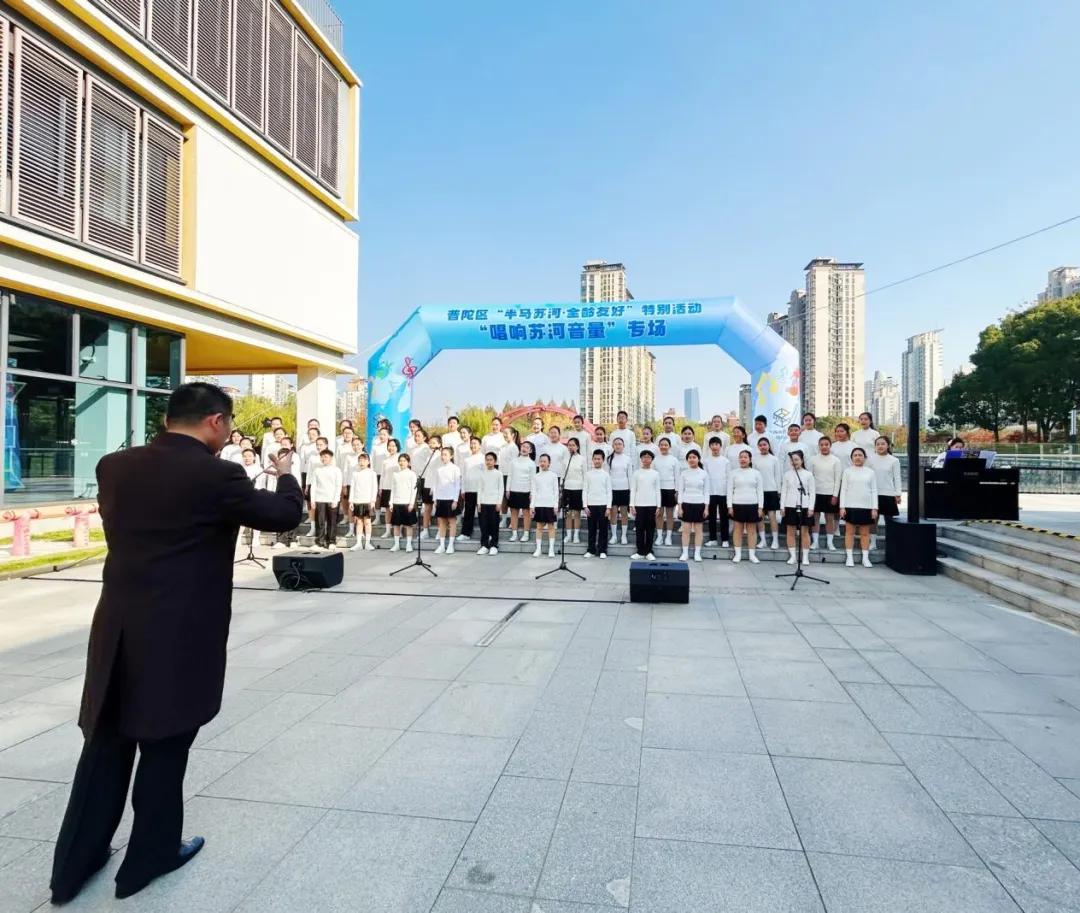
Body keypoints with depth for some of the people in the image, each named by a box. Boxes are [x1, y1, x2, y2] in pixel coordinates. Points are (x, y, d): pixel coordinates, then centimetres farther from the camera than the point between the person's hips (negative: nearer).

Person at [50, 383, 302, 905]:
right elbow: (286, 514, -6)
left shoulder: (114, 466, 2)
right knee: (165, 744, 12)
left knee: (105, 744, 18)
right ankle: (150, 855, 30)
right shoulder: (217, 475, -16)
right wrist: (285, 474, 14)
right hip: (181, 634, -6)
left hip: (118, 628, 6)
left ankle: (75, 863, 32)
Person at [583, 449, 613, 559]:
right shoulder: (588, 474, 5)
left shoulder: (606, 474, 3)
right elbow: (585, 491, 5)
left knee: (603, 529, 3)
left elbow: (609, 491, 2)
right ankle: (590, 550, 13)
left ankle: (602, 550, 10)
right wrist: (585, 506, -2)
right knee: (591, 529, 6)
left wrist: (609, 507, -4)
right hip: (591, 505, 1)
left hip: (603, 505, -1)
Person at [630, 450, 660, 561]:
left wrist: (658, 506, 1)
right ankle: (640, 551, 9)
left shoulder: (655, 473, 5)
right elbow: (633, 490, 3)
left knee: (650, 529, 3)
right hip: (639, 505, 0)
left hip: (651, 505, 1)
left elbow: (657, 490, 6)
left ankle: (648, 552, 11)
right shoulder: (636, 473, 4)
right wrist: (632, 505, -4)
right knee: (639, 529, 2)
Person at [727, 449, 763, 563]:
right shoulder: (733, 473, 5)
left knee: (751, 530, 5)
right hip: (738, 504, 0)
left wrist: (760, 507, -1)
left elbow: (760, 491, 5)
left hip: (752, 505, 0)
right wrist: (729, 506, -4)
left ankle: (752, 554, 10)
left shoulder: (756, 473, 6)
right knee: (738, 529, 4)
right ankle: (738, 554, 9)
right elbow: (730, 490, 3)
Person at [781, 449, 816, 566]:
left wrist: (811, 507, -7)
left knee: (804, 532, 3)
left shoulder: (808, 474, 1)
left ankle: (805, 557, 9)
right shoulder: (787, 474, 6)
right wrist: (782, 506, 0)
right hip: (790, 506, 2)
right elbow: (784, 491, 6)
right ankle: (792, 556, 11)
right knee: (790, 531, 4)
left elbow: (812, 492, 1)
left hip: (804, 506, -1)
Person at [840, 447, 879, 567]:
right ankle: (850, 557, 8)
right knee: (849, 531, 3)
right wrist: (842, 506, -6)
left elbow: (874, 491, 5)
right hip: (850, 506, -1)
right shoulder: (847, 471, 4)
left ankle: (865, 558, 11)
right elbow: (843, 489, 1)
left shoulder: (870, 472, 7)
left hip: (866, 506, 1)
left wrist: (874, 508, -2)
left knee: (865, 533, 6)